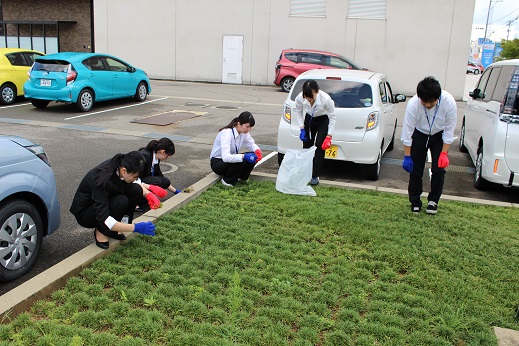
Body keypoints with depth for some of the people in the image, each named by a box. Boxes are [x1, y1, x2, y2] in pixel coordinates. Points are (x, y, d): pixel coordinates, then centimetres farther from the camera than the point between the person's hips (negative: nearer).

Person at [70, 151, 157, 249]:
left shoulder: (119, 166, -16)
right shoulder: (102, 180, -36)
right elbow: (103, 220, -38)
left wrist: (148, 193, -11)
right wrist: (135, 227, -38)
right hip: (84, 213, -7)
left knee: (136, 190, -15)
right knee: (121, 201, -33)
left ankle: (112, 230, -1)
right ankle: (101, 231, -7)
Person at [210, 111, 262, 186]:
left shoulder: (243, 132, -8)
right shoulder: (227, 133, -30)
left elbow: (251, 144, 6)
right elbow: (226, 157, -40)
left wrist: (257, 150, -18)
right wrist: (243, 156, -51)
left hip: (231, 159, 7)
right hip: (217, 163, -7)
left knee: (254, 156, -15)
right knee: (241, 162, -34)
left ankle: (241, 177, 2)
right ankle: (227, 180, -10)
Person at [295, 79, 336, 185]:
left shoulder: (326, 99, -37)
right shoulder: (299, 98, -29)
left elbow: (332, 117, -23)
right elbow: (298, 112, -6)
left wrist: (329, 136, -24)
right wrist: (302, 128, -13)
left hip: (323, 120, -3)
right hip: (309, 119, 3)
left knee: (319, 145, -12)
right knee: (306, 145, 4)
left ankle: (315, 176, -4)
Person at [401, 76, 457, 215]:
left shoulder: (449, 102, -32)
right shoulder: (413, 103, -33)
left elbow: (449, 130, -20)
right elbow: (407, 131, -25)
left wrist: (444, 153, -20)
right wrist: (407, 156, -22)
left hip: (439, 135, 0)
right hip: (419, 134, 0)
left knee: (439, 169, -4)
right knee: (415, 169, -1)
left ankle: (433, 201, 16)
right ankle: (415, 202, 15)